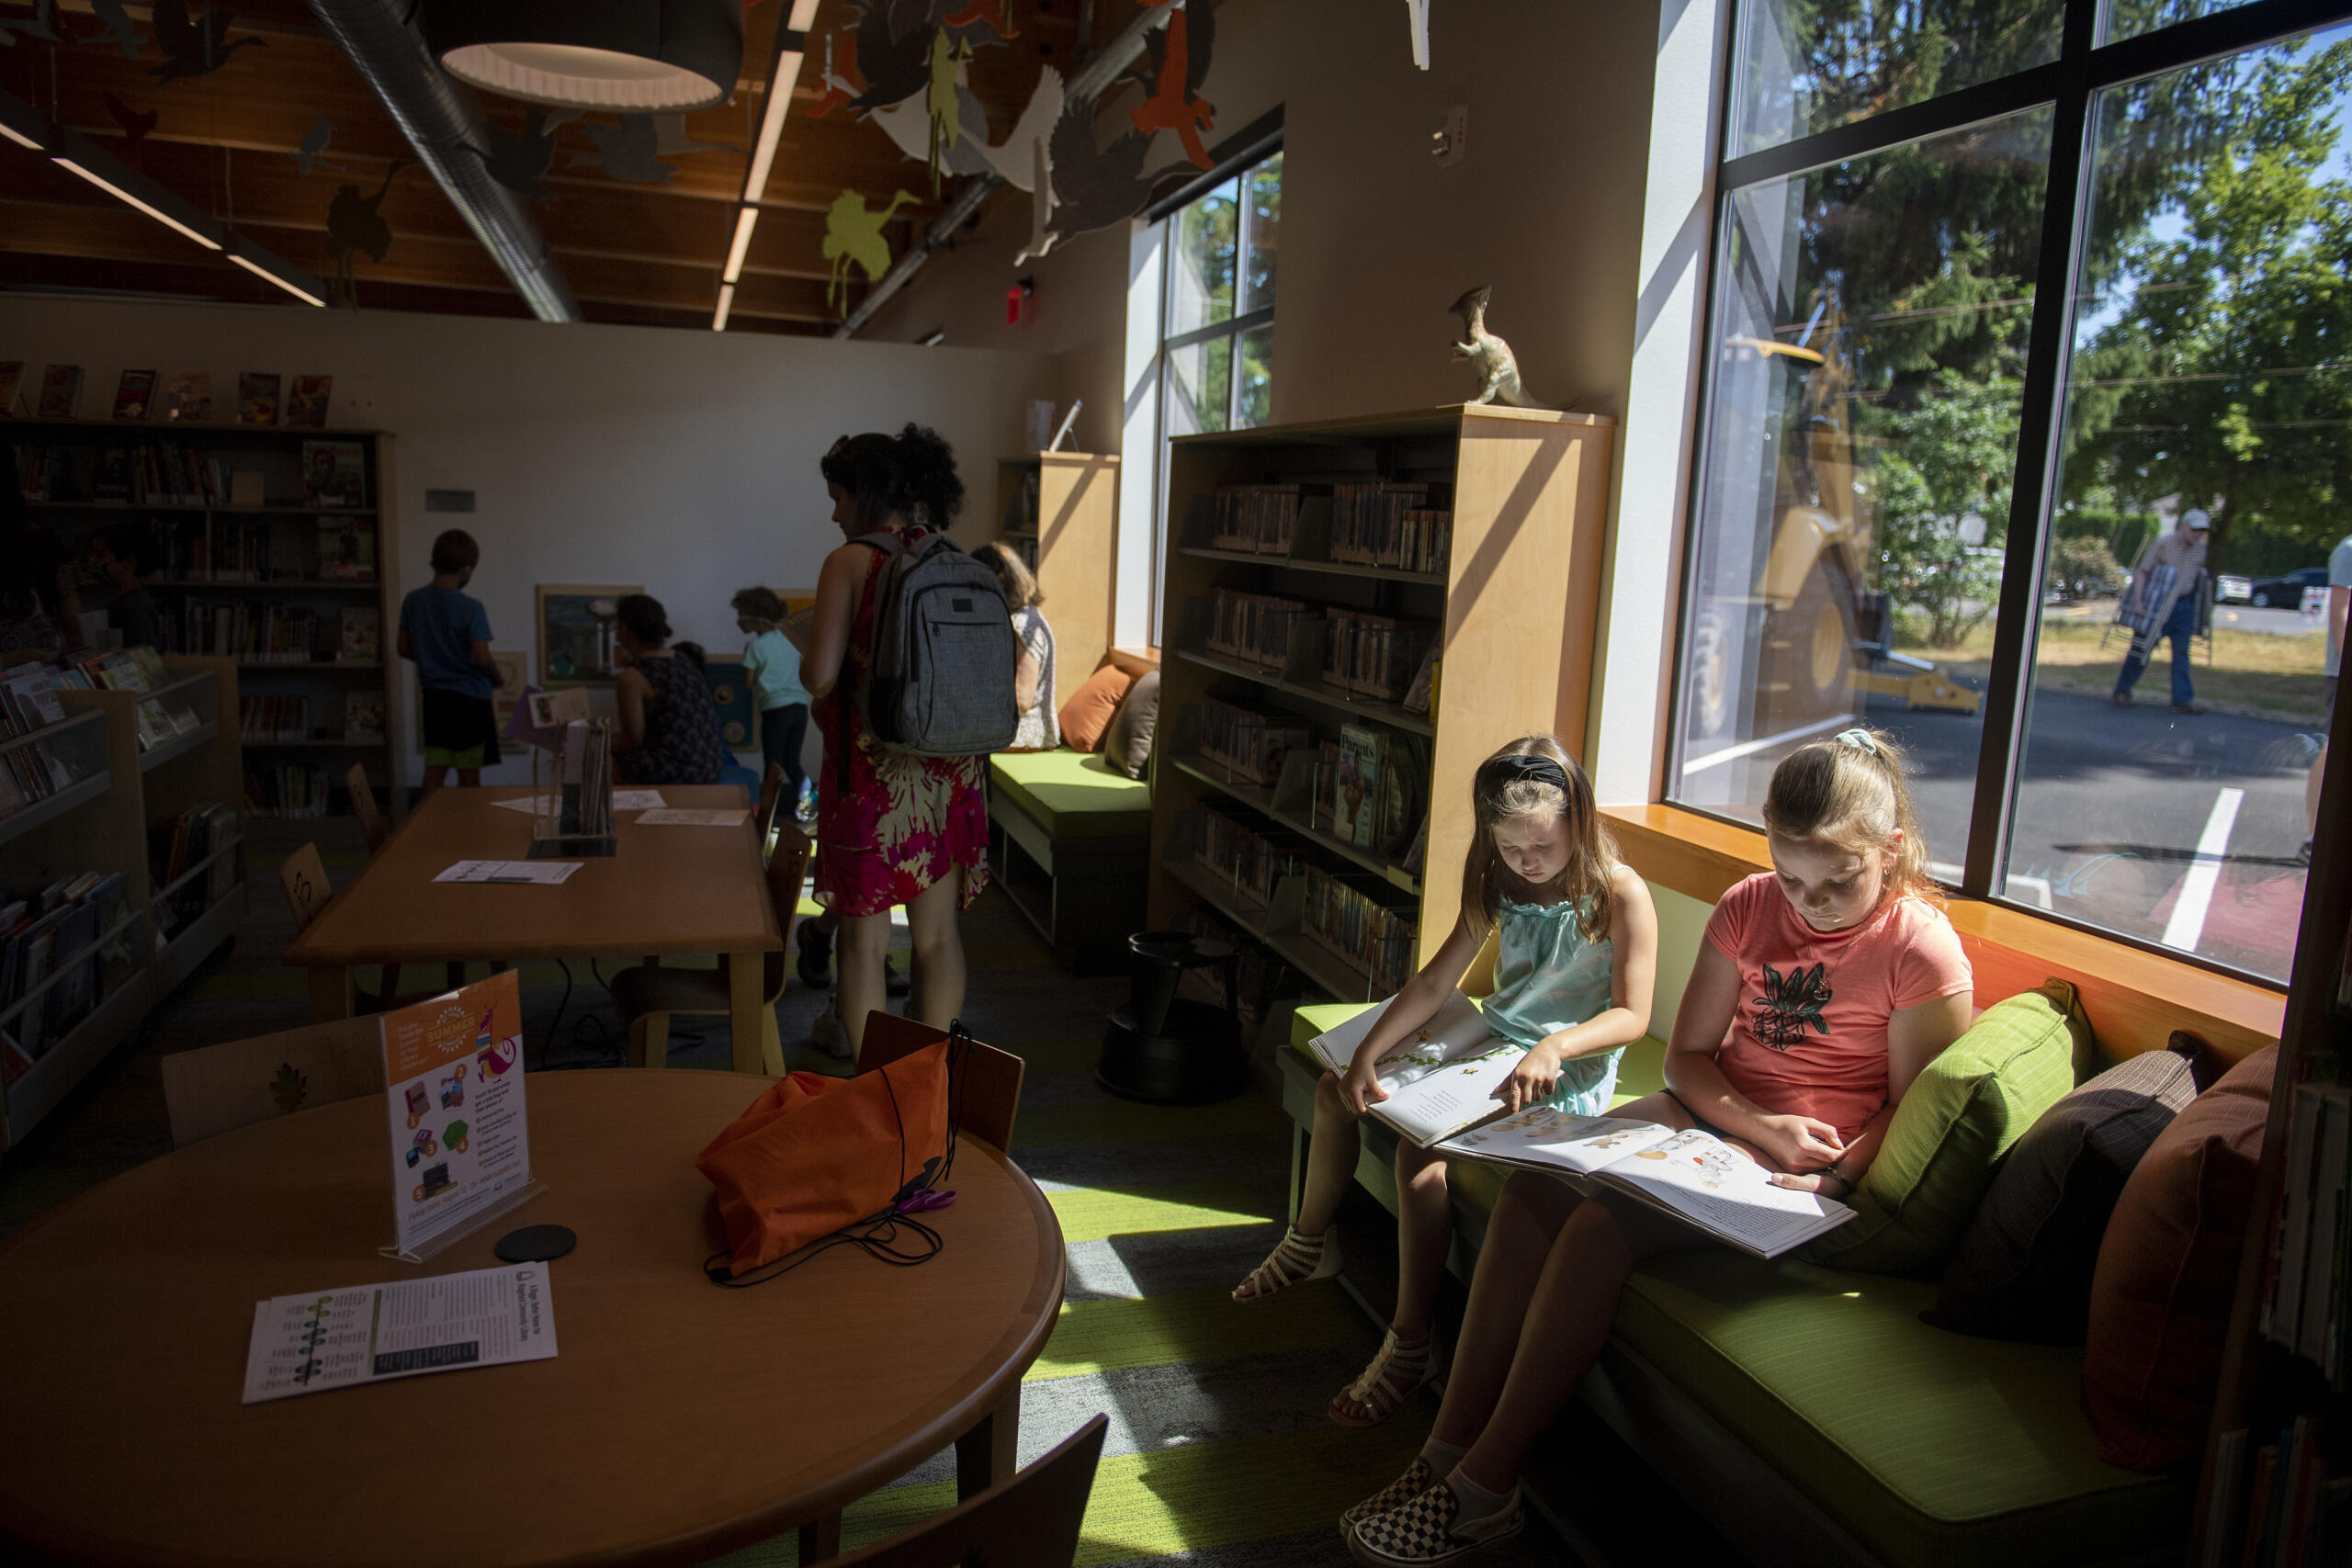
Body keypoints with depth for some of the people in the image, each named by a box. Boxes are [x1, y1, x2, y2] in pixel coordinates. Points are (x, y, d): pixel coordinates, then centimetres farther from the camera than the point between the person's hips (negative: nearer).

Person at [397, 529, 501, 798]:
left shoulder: (413, 601, 1)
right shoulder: (471, 608, -15)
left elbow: (404, 649, 8)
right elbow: (481, 657, -19)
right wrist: (496, 677, 1)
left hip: (433, 697, 4)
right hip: (470, 697, -4)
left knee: (434, 771, 7)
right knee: (469, 774, 6)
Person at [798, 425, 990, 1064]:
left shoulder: (850, 562, -9)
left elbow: (820, 675, -15)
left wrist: (821, 701, 6)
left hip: (872, 772, -5)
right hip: (950, 771, 5)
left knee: (864, 940, 8)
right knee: (938, 934, 15)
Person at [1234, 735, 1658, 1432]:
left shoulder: (1620, 894, -15)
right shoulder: (1501, 885, 5)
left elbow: (1632, 1015, -17)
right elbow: (1435, 981, 2)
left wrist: (1553, 1047, -35)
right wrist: (1366, 1055, -9)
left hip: (1565, 1076, -8)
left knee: (1422, 1152, -29)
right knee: (1336, 1091, 7)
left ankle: (1409, 1347, -15)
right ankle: (1310, 1243, 28)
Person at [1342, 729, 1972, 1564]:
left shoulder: (1922, 947, -10)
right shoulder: (1747, 908, 3)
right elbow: (1686, 1055, 4)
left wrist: (1827, 1181, -23)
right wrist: (1760, 1123, -13)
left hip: (1809, 1157, -6)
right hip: (1710, 1114, 6)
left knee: (1603, 1224, -28)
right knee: (1533, 1187, -19)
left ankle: (1483, 1492, -19)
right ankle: (1448, 1449, -16)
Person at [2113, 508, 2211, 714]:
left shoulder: (2201, 547, 7)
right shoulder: (2162, 543, -9)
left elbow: (2199, 574, 20)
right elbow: (2141, 571, -10)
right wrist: (2138, 600, -18)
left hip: (2184, 605, 4)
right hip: (2157, 603, -4)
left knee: (2182, 652, 1)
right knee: (2142, 647, -1)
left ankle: (2182, 700, 1)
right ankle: (2122, 690, 15)